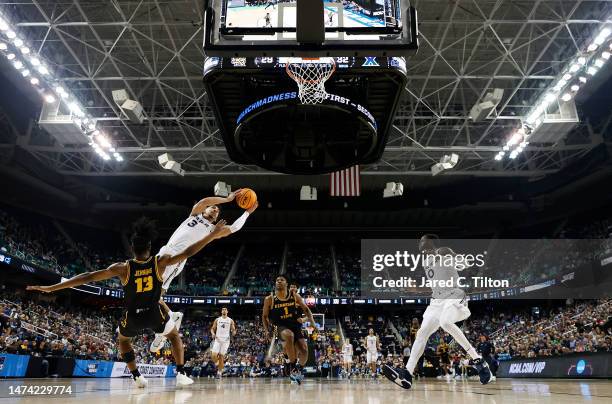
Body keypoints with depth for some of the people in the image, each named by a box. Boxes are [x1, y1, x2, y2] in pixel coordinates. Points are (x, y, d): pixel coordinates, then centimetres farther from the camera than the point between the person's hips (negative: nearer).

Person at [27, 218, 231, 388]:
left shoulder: (122, 268, -15)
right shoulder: (160, 262, -14)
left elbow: (88, 277, -13)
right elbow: (188, 252, -15)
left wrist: (51, 288, -7)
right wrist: (213, 234, -12)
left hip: (132, 316, 0)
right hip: (154, 313, 0)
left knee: (123, 340, 33)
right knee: (175, 336, 26)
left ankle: (137, 377, 23)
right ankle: (181, 374, 14)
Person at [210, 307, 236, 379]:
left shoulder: (230, 321, 5)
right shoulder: (217, 320, 8)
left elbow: (233, 330, 7)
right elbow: (212, 328, 10)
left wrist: (234, 332, -17)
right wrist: (213, 333, -11)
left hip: (225, 340, -1)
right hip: (217, 340, 1)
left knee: (221, 356, -2)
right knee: (214, 355, -13)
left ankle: (219, 372, 9)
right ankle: (217, 364, 18)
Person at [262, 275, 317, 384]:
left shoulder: (295, 296, 1)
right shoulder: (269, 299, -3)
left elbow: (306, 309, 8)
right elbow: (264, 316, 8)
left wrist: (312, 322, -5)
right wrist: (266, 330, -3)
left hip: (296, 326, 3)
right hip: (281, 327, -3)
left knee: (304, 351, -11)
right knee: (289, 335, -37)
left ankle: (299, 369, 25)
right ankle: (292, 367, -23)